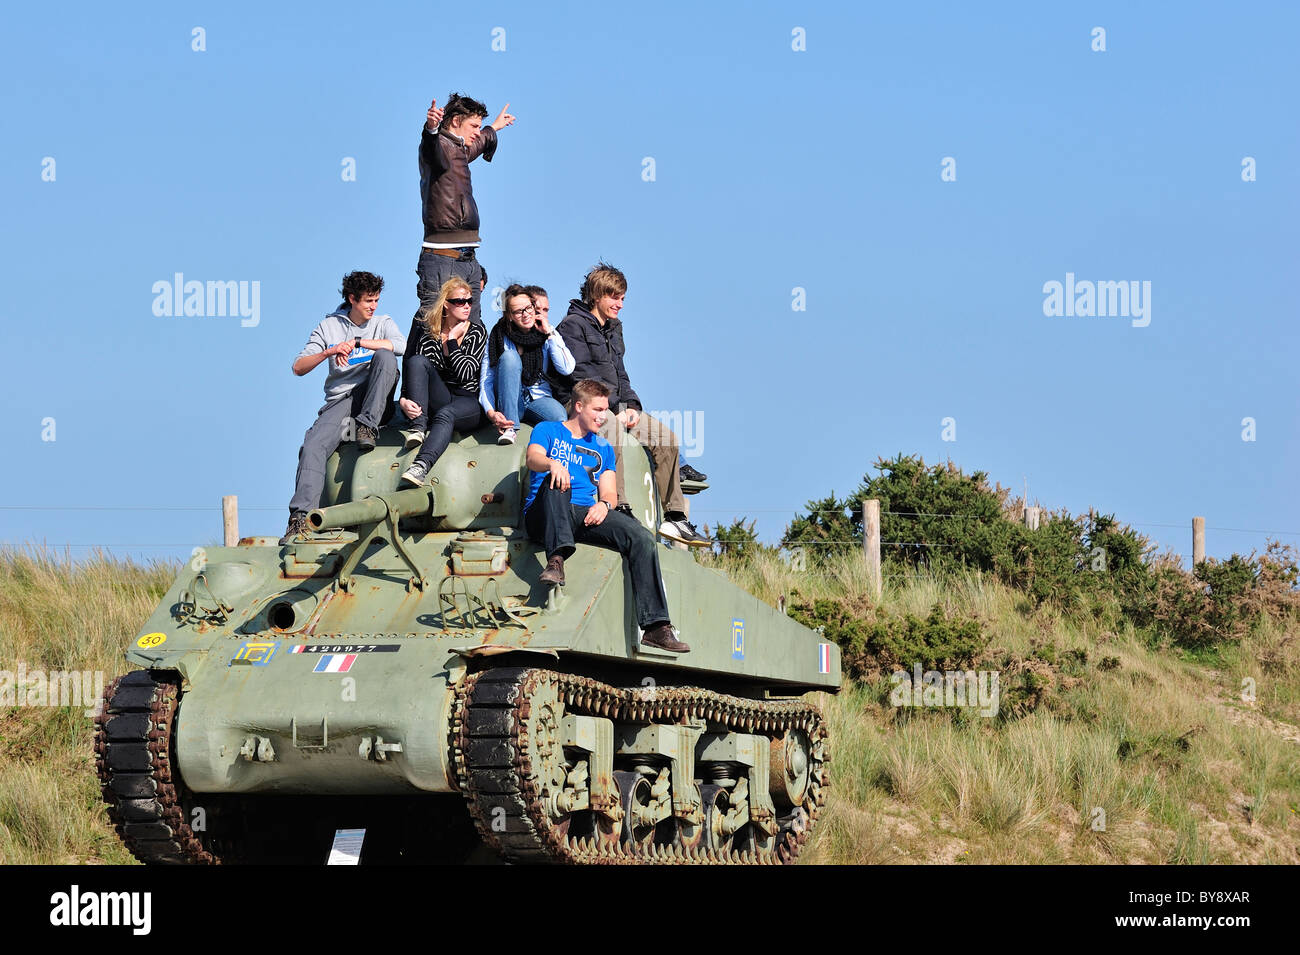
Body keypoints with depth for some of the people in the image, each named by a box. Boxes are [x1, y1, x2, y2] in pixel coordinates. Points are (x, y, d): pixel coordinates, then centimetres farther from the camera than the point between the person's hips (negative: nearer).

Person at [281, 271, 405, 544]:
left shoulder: (382, 323, 11)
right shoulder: (329, 327, 10)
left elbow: (402, 345, -13)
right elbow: (298, 367, 3)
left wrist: (357, 343, -17)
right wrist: (329, 352, -16)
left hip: (372, 397, 0)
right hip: (339, 399, 0)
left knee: (385, 356, -28)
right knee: (313, 445, -27)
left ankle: (367, 425, -26)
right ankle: (300, 516, -33)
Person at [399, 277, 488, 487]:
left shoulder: (477, 332, 6)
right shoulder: (430, 335, 10)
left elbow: (465, 373, -7)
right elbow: (416, 369, 0)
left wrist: (452, 340, -4)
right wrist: (403, 400, -18)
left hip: (469, 401, -3)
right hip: (440, 398, 3)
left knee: (445, 414, -39)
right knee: (417, 360, -23)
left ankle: (421, 466, -64)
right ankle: (418, 427, -34)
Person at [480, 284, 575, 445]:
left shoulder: (549, 335, 3)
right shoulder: (499, 336, -3)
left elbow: (567, 369, -9)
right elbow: (486, 380, -7)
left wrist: (549, 335, -9)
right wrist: (491, 412, -24)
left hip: (539, 399, 0)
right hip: (509, 401, 0)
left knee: (560, 416, -35)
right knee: (509, 356, -27)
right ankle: (509, 429, -30)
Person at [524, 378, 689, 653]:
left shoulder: (603, 448, 27)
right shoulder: (549, 431, 13)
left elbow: (609, 493, 17)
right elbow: (533, 458, -9)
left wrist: (604, 504, -9)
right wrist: (552, 463, -34)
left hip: (586, 517, 4)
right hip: (543, 518, -4)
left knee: (641, 538, -21)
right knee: (556, 480, -36)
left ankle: (656, 626, -29)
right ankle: (556, 559, -49)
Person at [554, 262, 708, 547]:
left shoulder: (613, 329, 22)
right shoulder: (574, 325, -6)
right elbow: (579, 375, -14)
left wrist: (631, 405, 2)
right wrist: (616, 409, -16)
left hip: (616, 408, 9)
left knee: (666, 437, -3)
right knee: (611, 428, -40)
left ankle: (674, 518, -1)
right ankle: (619, 510, -44)